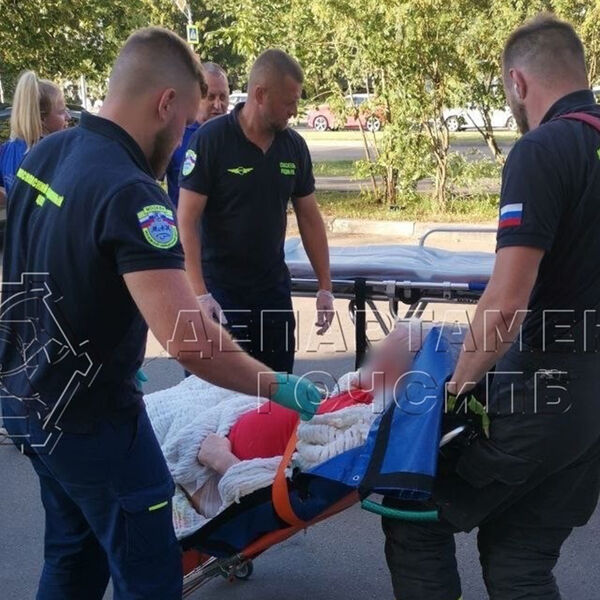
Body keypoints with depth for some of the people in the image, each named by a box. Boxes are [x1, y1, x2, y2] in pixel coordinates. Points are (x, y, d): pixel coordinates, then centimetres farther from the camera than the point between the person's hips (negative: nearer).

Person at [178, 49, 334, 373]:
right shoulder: (209, 140, -13)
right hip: (220, 288, -5)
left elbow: (309, 217, 10)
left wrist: (325, 286, 7)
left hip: (274, 287, 5)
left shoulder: (294, 146, 2)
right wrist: (200, 294, -23)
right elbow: (187, 221, -15)